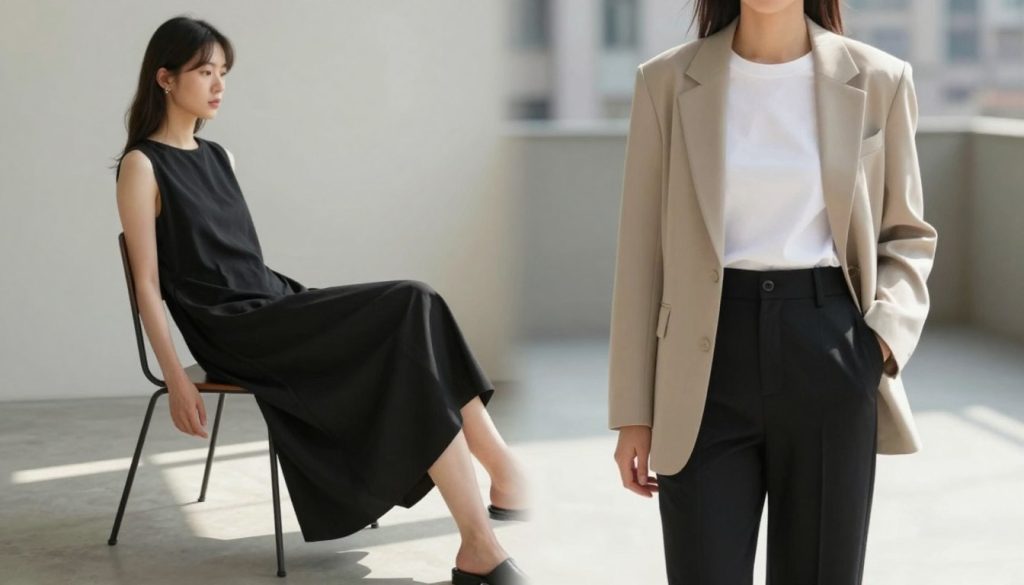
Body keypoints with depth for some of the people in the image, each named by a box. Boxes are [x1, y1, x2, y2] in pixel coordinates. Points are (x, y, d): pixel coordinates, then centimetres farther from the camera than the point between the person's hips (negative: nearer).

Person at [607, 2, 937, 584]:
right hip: (709, 361, 0)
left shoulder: (879, 80, 1)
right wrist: (633, 412, 2)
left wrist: (888, 329, -8)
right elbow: (643, 252, 3)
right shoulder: (668, 81, 1)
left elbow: (907, 232, 12)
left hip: (829, 357, 1)